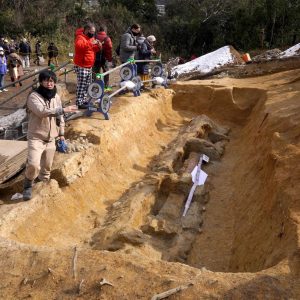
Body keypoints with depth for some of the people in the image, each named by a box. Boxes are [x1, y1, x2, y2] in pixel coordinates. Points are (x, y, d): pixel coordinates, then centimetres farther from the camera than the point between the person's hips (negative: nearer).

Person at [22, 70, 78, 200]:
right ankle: (28, 185, 6)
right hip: (36, 137, -6)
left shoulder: (56, 97, 5)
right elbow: (42, 111, -31)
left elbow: (59, 116, 15)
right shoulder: (34, 96, -15)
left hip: (51, 138, 6)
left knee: (47, 166, 15)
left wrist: (61, 133, 16)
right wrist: (63, 110, -33)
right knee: (34, 165, -20)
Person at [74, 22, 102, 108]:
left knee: (87, 85, 15)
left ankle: (84, 100, 26)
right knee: (81, 86, -8)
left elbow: (94, 49, 23)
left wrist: (99, 46, 1)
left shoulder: (90, 37, 15)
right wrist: (90, 43, -37)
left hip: (89, 66, 9)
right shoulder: (80, 37, -13)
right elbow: (78, 45, -35)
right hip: (81, 67, -9)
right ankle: (79, 103, -4)